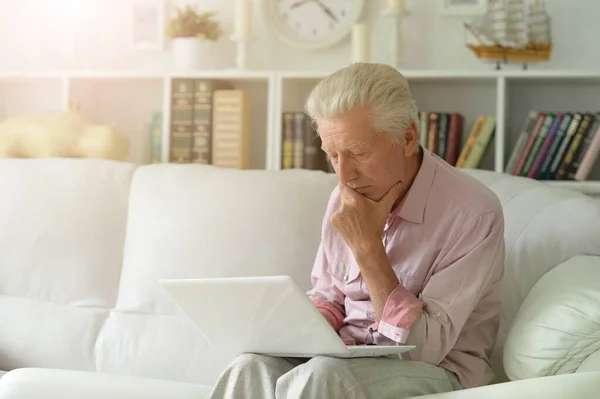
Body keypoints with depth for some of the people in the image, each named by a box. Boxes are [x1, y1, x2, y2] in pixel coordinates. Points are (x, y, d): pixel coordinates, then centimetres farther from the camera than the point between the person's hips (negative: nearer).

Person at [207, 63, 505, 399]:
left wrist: (367, 246, -21)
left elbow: (424, 348, -20)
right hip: (350, 358, 5)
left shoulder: (472, 213, -16)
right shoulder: (346, 198, 5)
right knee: (253, 368, -27)